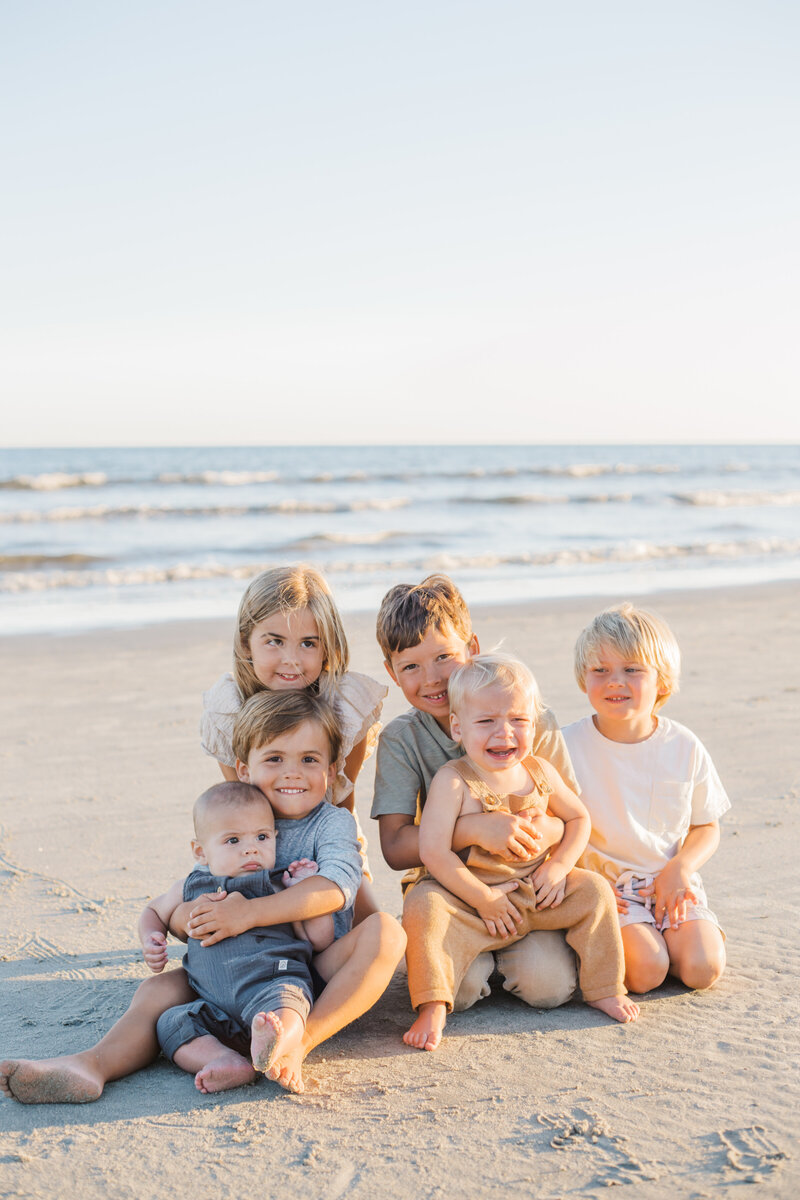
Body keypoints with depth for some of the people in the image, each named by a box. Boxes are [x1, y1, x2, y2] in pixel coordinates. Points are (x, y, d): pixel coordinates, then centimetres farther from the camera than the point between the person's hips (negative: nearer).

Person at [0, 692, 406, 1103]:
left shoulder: (332, 822, -2)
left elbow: (336, 886, -24)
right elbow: (173, 911, 4)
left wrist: (249, 913, -34)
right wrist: (194, 916, -23)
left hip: (318, 974, -3)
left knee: (385, 930, -29)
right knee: (160, 988, -17)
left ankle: (300, 1041, -40)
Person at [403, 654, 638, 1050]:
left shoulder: (540, 773, -1)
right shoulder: (452, 781, -17)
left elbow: (578, 817, 14)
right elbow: (433, 852, -22)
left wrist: (560, 865, -3)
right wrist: (483, 898, -21)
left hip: (534, 896, 5)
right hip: (468, 899, -4)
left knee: (593, 889, -8)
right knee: (423, 908, -31)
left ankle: (604, 990, 6)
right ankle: (432, 1008, -21)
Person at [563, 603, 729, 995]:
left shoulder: (684, 747, -2)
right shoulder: (567, 746, -9)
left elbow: (707, 826, 7)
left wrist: (680, 868, -11)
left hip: (672, 881, 2)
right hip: (603, 885, -2)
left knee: (701, 968, -17)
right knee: (646, 970, -23)